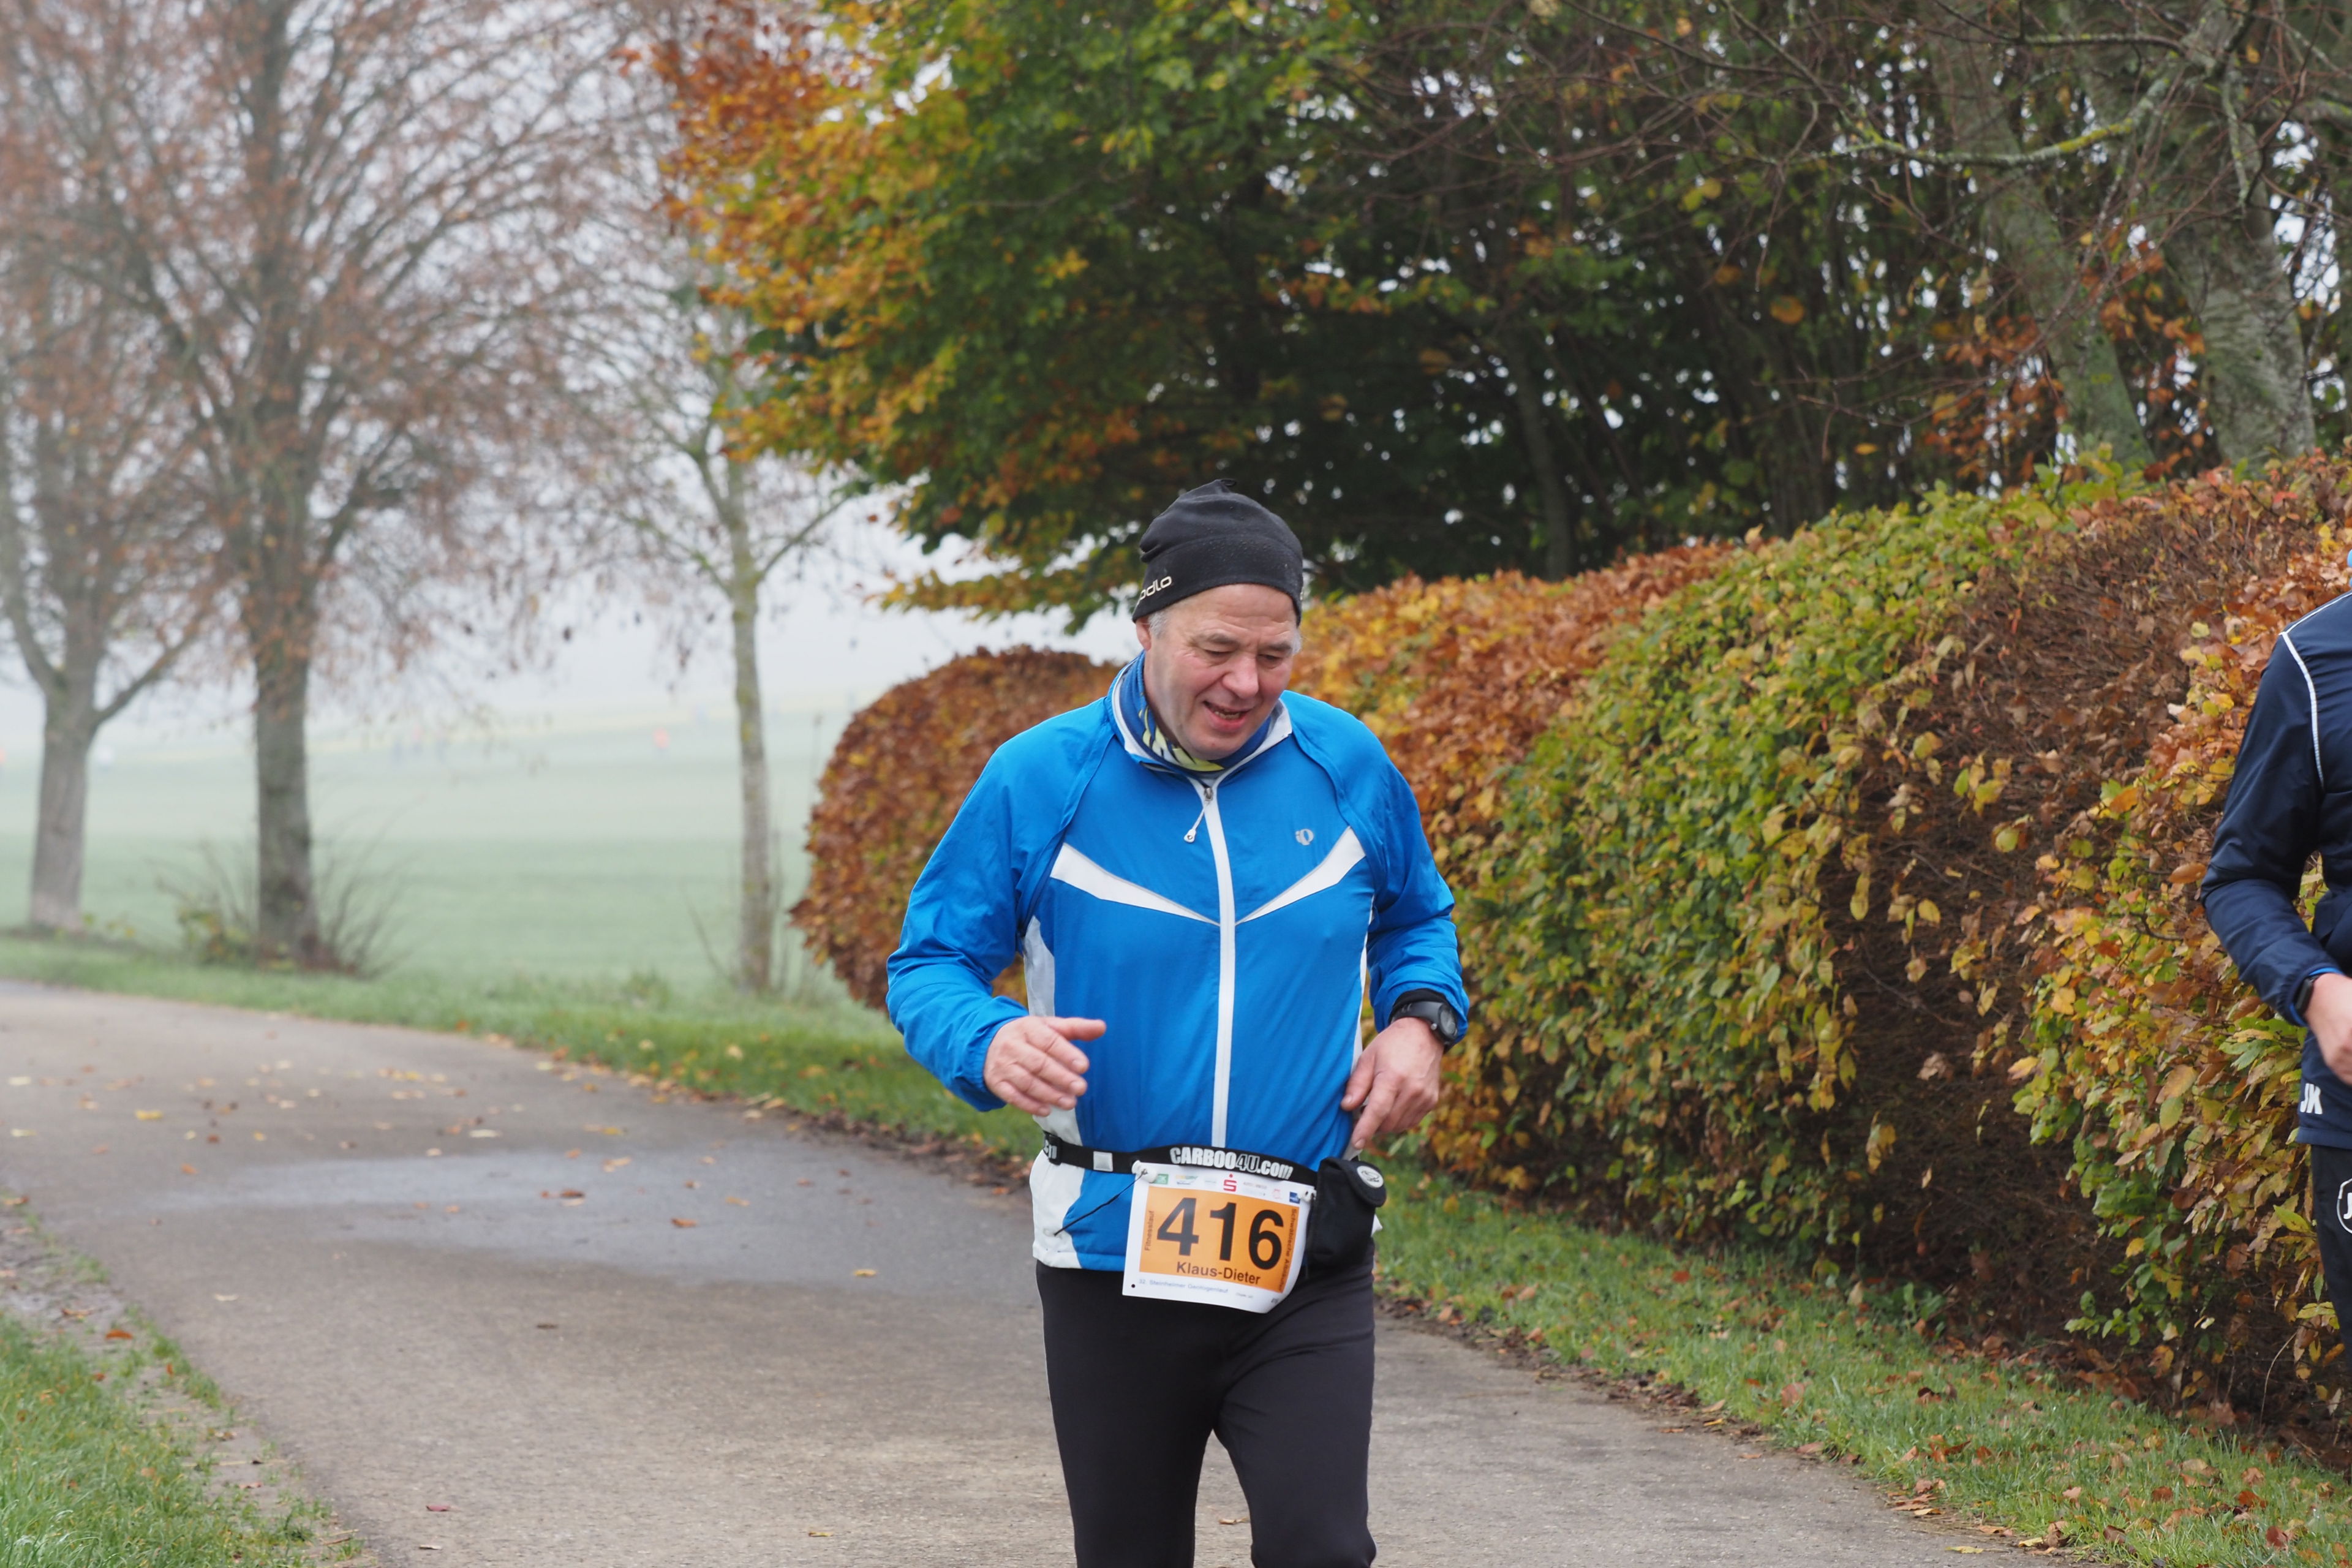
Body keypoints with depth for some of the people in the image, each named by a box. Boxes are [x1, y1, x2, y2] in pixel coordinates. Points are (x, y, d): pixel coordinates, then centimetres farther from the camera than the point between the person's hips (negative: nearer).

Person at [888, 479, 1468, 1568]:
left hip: (1305, 1267, 0)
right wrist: (988, 1043, -21)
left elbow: (1417, 917, 21)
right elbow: (927, 965, 2)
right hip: (1111, 1260, 0)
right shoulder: (1039, 781, -4)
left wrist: (1420, 1019, 0)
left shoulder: (1345, 768, 3)